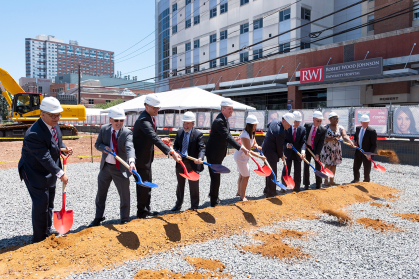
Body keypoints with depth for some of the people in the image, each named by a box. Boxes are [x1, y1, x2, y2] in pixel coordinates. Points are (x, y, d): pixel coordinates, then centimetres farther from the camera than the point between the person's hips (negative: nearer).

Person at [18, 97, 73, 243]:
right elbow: (45, 158, -30)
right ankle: (39, 239, 18)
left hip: (49, 172, 9)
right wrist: (60, 173, -28)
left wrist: (64, 148, -8)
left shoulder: (53, 124, -4)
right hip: (35, 173, -9)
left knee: (49, 203, 19)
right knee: (40, 205, 0)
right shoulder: (34, 134, -31)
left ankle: (47, 232, 37)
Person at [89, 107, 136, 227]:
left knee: (125, 196, 3)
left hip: (120, 168, -4)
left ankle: (125, 220, 22)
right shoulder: (103, 129, -3)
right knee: (100, 194, 17)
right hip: (105, 166, 4)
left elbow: (129, 148, -32)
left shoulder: (127, 133, -16)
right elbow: (97, 144, 6)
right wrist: (104, 147, -18)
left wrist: (131, 161, -51)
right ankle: (98, 218, 37)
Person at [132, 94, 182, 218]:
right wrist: (171, 152, -44)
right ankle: (141, 212, 18)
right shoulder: (143, 120, -25)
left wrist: (161, 140, 4)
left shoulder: (150, 118, 7)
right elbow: (154, 138, -37)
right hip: (141, 158, -10)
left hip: (146, 157, 10)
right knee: (143, 185, 2)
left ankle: (146, 210, 31)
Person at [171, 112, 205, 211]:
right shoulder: (179, 132, 5)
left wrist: (200, 158, -38)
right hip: (180, 162, 5)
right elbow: (176, 145, 9)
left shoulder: (198, 134, -11)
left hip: (192, 163, -5)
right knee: (180, 185, 19)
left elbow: (201, 148, -19)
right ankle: (178, 205, 34)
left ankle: (194, 206, 23)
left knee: (193, 186, 7)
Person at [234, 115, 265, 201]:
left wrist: (257, 146, -15)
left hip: (243, 156, 10)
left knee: (242, 175, 21)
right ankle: (242, 196, 9)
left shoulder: (251, 133, 1)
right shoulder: (245, 135, -29)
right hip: (241, 157, -10)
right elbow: (248, 151, -29)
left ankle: (239, 192, 37)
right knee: (246, 176, -4)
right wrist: (260, 156, -29)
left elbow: (254, 143, 8)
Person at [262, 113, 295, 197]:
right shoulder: (281, 132, -28)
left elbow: (268, 125, 23)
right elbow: (279, 146, -19)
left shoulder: (275, 121, 0)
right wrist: (281, 155, -2)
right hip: (271, 152, -10)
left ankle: (267, 189, 34)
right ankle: (271, 193, 5)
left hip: (265, 148, 10)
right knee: (273, 172, -2)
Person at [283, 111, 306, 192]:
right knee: (286, 171, 6)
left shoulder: (302, 129, -4)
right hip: (288, 153, -1)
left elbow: (303, 142, -11)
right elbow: (283, 140, -4)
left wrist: (303, 151, -29)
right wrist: (287, 144, -26)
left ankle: (296, 188, 21)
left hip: (298, 153, 1)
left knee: (297, 172, 7)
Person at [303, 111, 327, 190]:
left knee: (318, 166, 4)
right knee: (306, 166, 3)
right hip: (307, 148, 1)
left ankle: (318, 184, 18)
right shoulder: (307, 126, -8)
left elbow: (321, 142, -14)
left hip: (316, 149, -1)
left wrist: (317, 153, -19)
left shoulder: (323, 129, -13)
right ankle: (306, 184, 12)